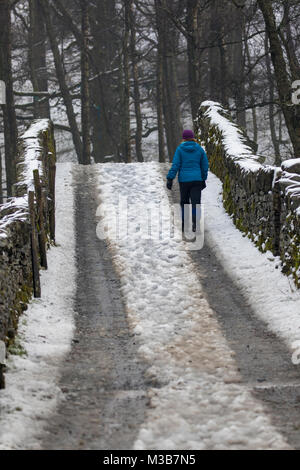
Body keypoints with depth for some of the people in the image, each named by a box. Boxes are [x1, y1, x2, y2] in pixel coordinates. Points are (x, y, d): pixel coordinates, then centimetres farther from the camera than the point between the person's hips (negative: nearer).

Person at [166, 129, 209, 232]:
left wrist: (170, 179, -6)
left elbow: (175, 165, -7)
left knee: (184, 202, 13)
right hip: (196, 179, 0)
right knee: (196, 202, -4)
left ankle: (184, 225, 15)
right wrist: (203, 179, 22)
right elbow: (205, 165, 10)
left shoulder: (180, 149, -2)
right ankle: (195, 223, -24)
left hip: (184, 179, 0)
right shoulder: (199, 149, 4)